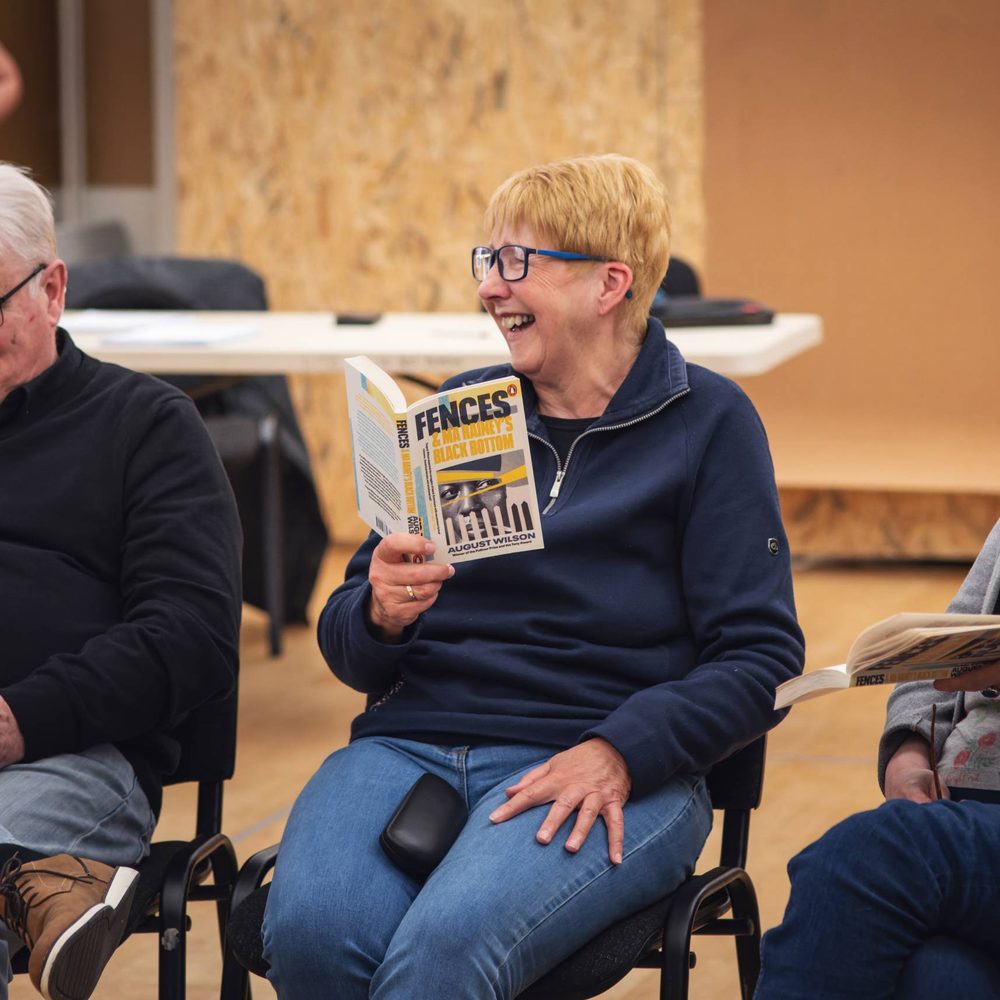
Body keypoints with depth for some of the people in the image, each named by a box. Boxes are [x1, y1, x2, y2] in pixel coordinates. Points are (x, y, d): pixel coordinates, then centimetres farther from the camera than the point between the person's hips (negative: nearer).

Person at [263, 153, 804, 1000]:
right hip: (413, 737, 4)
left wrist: (617, 753, -16)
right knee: (309, 931, -30)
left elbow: (760, 657, -1)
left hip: (613, 775, -3)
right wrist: (378, 615, -7)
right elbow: (351, 651, 17)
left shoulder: (705, 422, 7)